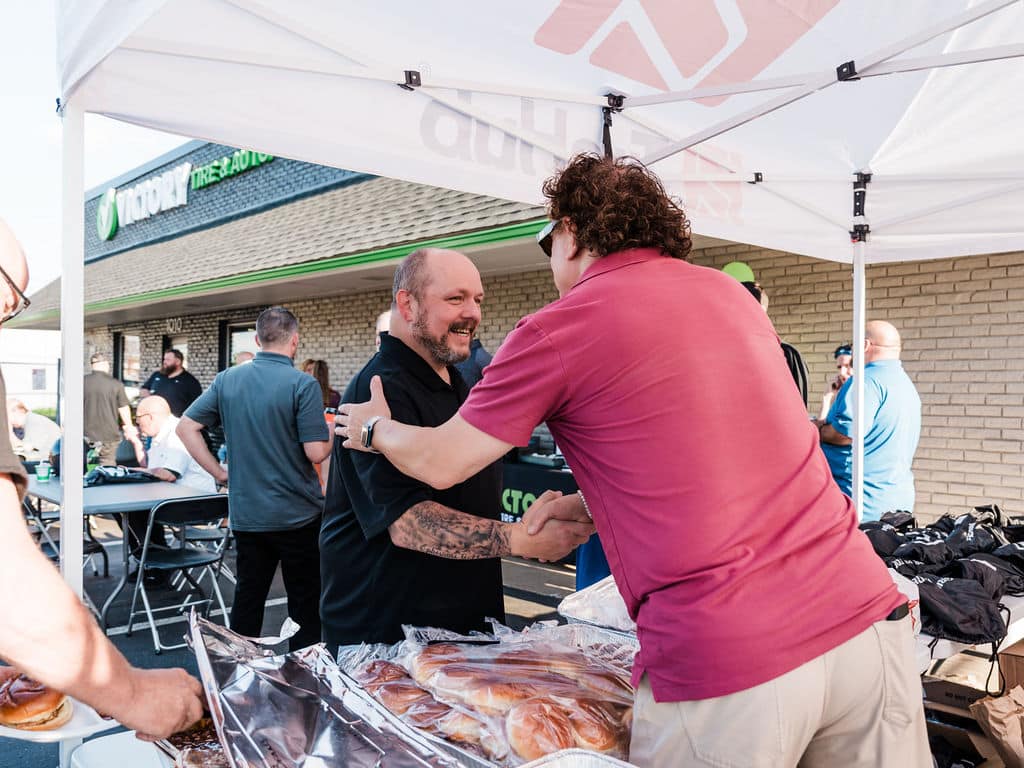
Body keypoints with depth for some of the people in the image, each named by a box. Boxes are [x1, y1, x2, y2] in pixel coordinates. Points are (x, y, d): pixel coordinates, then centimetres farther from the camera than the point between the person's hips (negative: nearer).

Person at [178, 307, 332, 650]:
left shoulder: (227, 380, 2)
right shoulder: (303, 384, -15)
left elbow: (186, 427, 4)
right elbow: (316, 452, -18)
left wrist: (219, 472, 6)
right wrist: (333, 432, 3)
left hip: (245, 514, 5)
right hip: (297, 515, -5)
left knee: (247, 597, 16)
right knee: (304, 602, 9)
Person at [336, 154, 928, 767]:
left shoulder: (558, 329, -5)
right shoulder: (732, 294, 13)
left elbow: (440, 463, 5)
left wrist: (375, 428, 25)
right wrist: (584, 504, 26)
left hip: (726, 665, -6)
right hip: (870, 620, 6)